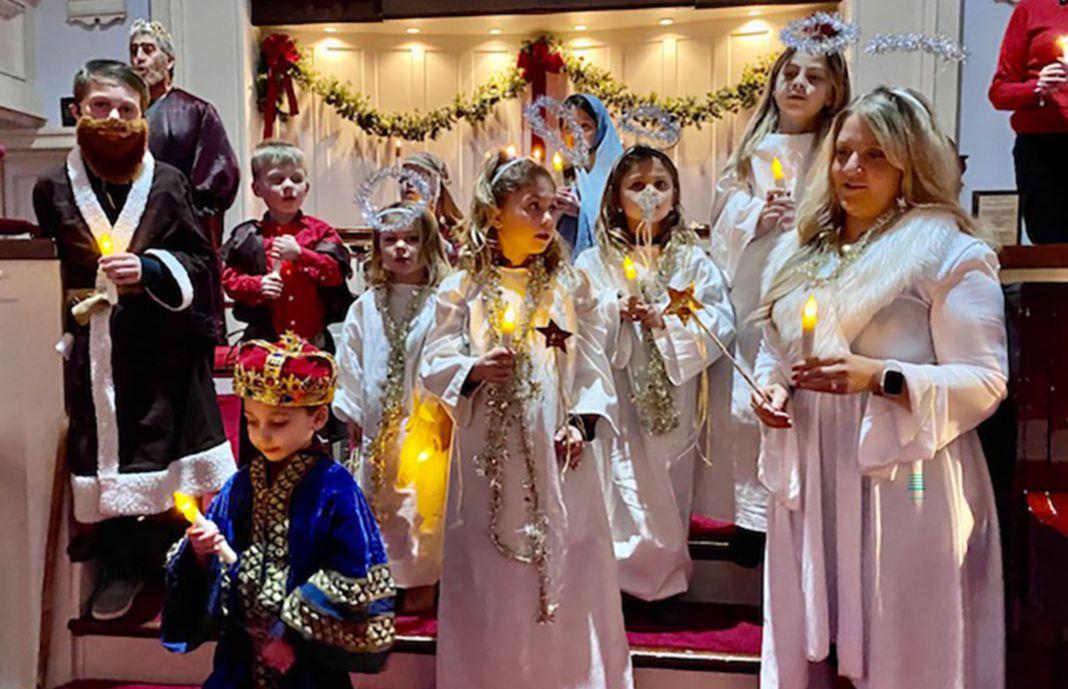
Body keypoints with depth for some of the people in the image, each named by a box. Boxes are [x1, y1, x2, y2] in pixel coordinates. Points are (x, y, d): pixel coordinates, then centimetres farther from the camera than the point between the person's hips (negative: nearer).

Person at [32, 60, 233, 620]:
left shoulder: (167, 182, 0)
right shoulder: (53, 188, 5)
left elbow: (203, 261, -1)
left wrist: (149, 269, -16)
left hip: (163, 346, -1)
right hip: (92, 349, 1)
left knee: (166, 441, 5)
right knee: (104, 446, 5)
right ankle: (122, 567, 21)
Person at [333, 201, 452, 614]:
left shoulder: (441, 305, -8)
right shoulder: (364, 308, 5)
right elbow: (349, 364, 9)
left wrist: (448, 410, -7)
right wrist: (350, 413, 8)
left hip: (428, 421, -3)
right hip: (379, 422, 4)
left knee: (425, 499, 4)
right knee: (377, 498, 12)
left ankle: (421, 582, 21)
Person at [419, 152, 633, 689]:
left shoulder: (571, 286, 5)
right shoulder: (461, 289, 1)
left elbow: (594, 365, 3)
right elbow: (433, 366, 0)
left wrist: (583, 421, -10)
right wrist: (474, 370, -19)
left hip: (557, 454, 1)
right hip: (488, 458, 0)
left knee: (566, 575, 8)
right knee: (489, 583, 10)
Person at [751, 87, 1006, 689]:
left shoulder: (949, 250, -5)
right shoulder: (801, 249, 14)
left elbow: (985, 381, -10)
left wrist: (880, 377, -24)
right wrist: (769, 386, -1)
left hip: (900, 481, -5)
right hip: (807, 480, 6)